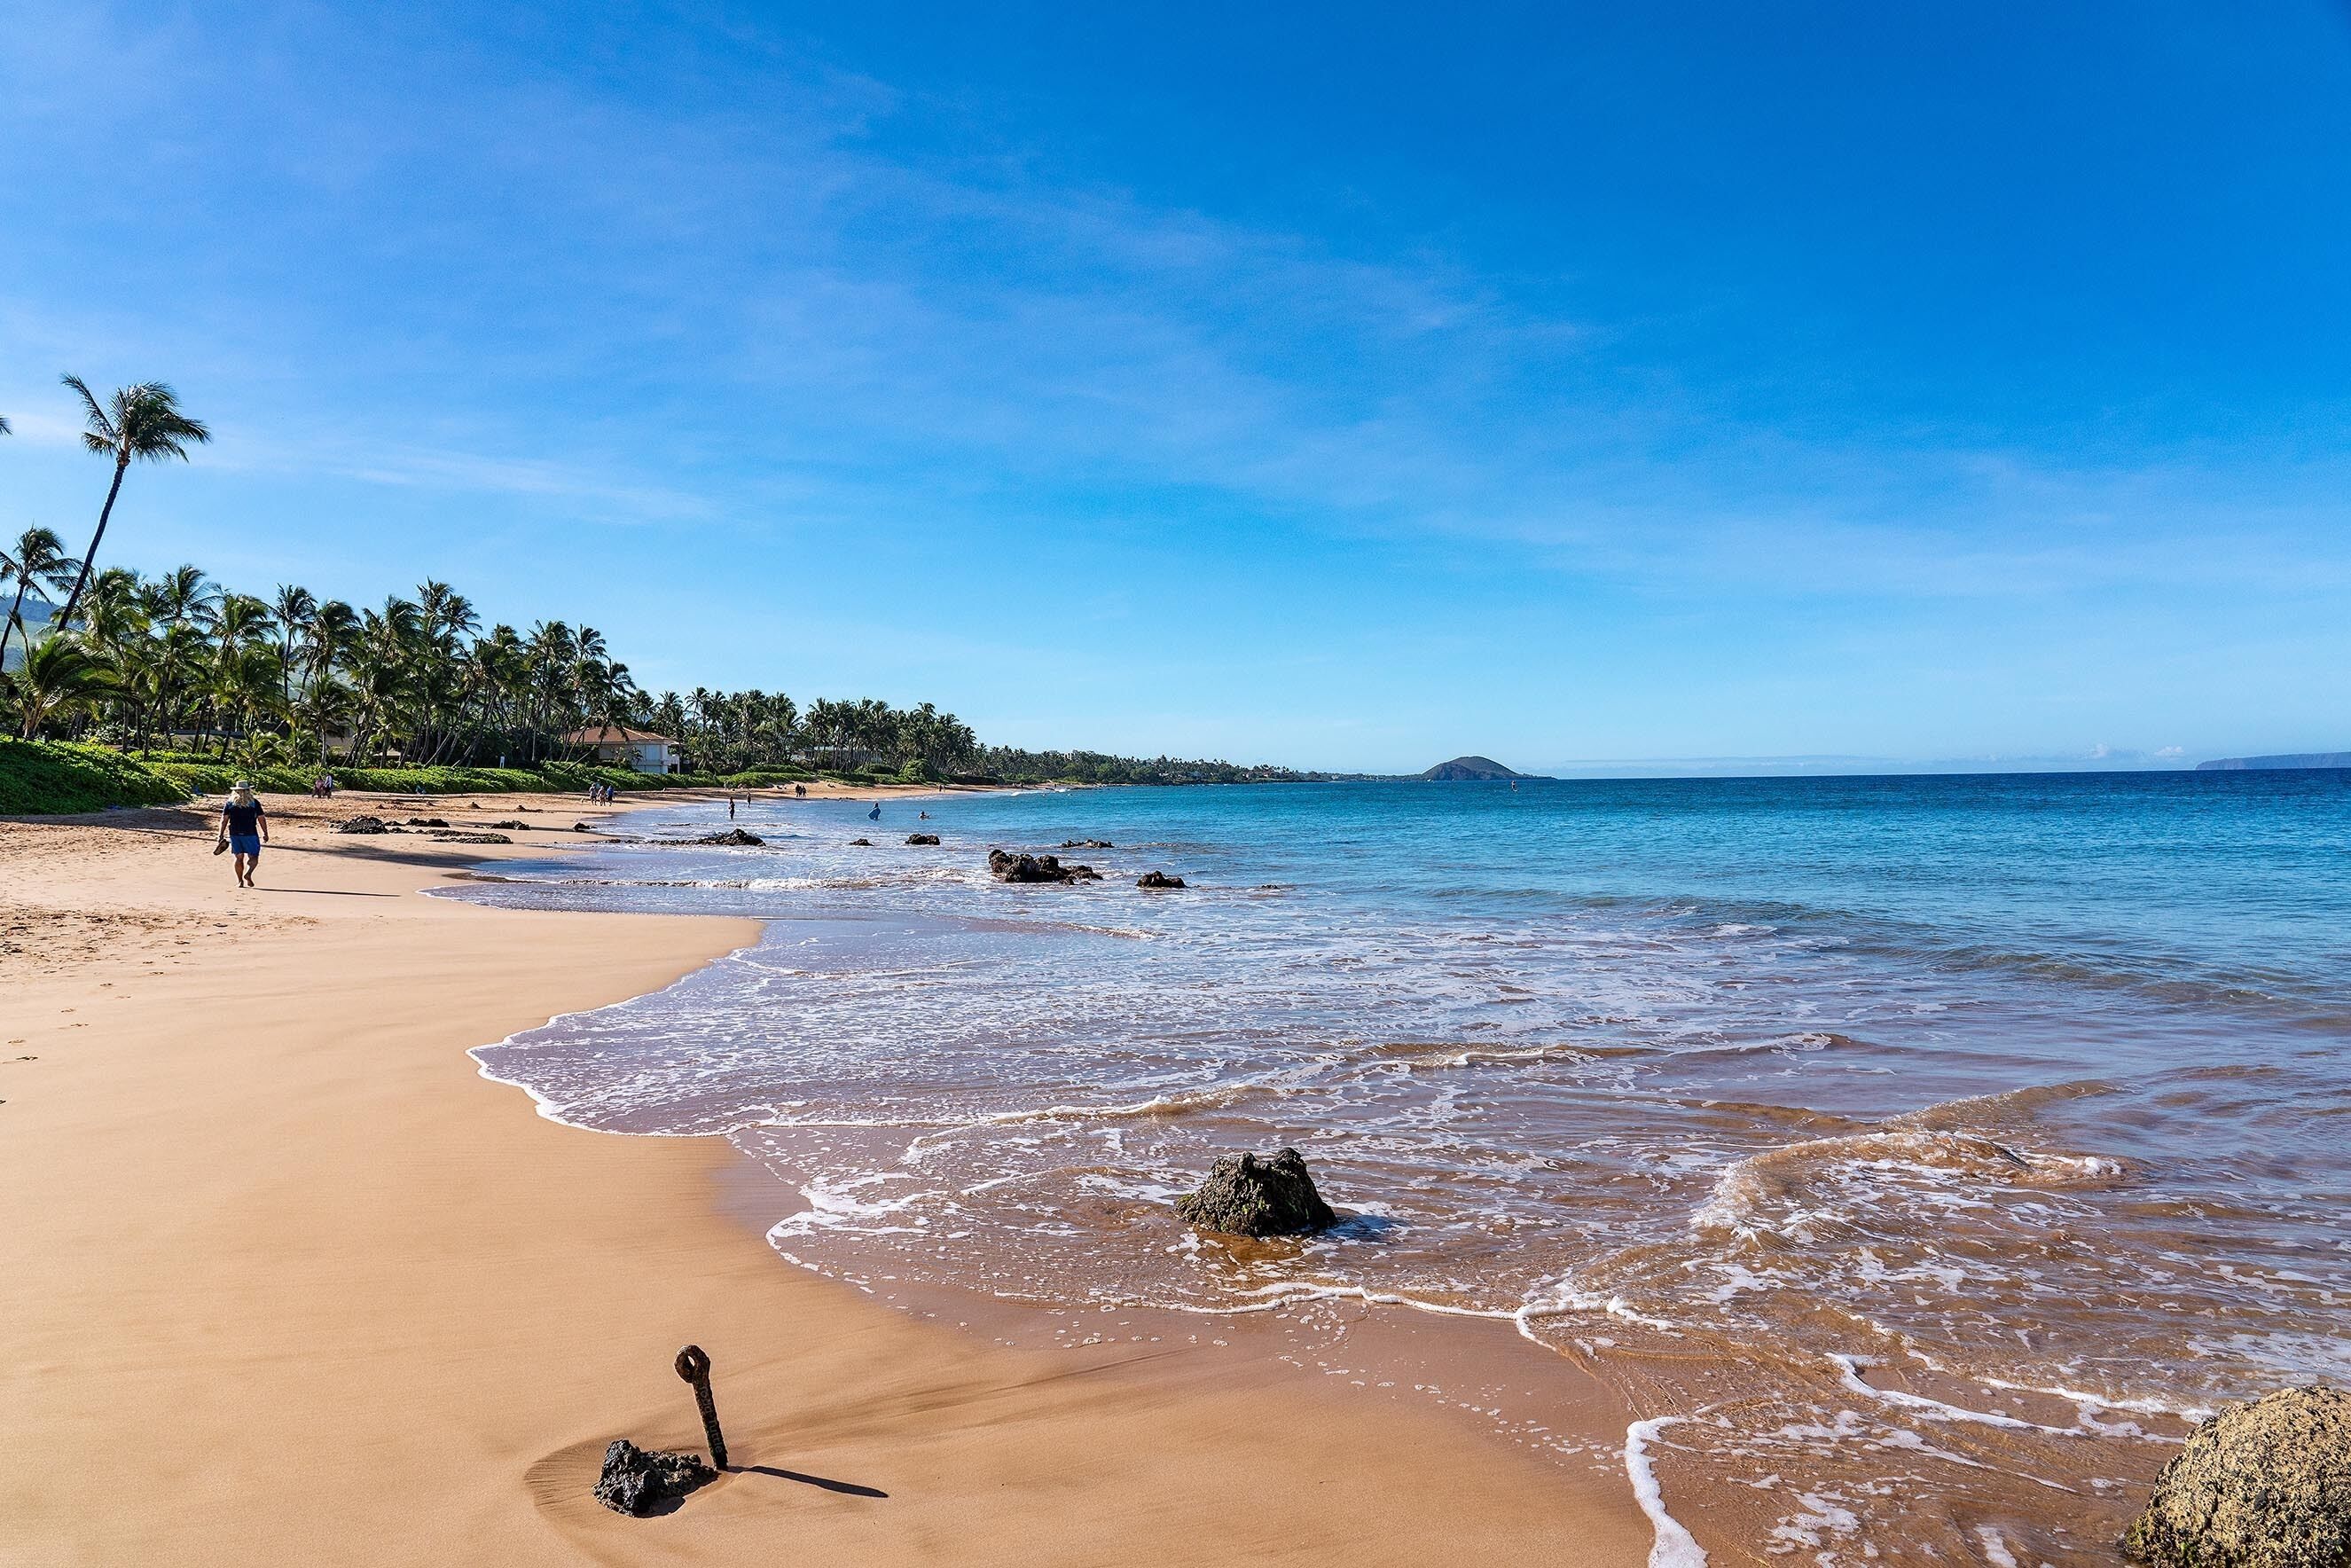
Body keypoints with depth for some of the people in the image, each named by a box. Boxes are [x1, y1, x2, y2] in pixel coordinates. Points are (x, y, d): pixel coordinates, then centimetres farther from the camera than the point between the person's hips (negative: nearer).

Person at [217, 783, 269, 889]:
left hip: (234, 834, 3)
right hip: (250, 834, -3)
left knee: (239, 857, 11)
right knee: (253, 857, 2)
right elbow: (262, 819, -2)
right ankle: (248, 873, -24)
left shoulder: (229, 803, 5)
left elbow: (224, 820, 3)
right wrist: (265, 834, 4)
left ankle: (240, 881, 9)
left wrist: (221, 835, 7)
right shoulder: (254, 803, -2)